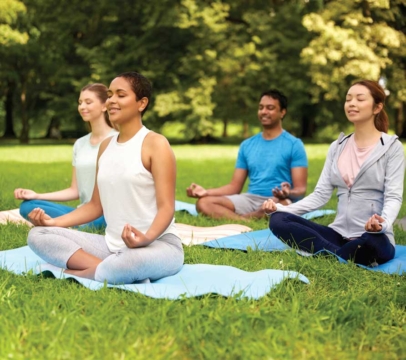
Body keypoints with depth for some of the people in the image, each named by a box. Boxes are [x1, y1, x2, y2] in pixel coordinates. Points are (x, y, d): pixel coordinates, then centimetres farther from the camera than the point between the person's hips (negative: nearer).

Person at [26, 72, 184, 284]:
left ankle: (78, 272, -13)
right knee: (38, 235, -7)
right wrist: (54, 222, 2)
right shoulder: (106, 146, 13)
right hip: (113, 245, 7)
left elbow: (166, 207, -14)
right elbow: (96, 205, 16)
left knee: (132, 263, -43)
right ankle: (106, 270, -21)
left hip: (159, 246, -7)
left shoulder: (155, 143, -8)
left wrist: (147, 237, -34)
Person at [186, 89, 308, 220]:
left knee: (282, 204, -42)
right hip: (250, 199, 4)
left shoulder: (294, 145, 2)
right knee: (204, 203, -19)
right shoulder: (247, 145, 16)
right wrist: (207, 192, -2)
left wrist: (288, 193, -30)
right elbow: (235, 186, 15)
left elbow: (300, 189, -5)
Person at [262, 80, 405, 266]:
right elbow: (321, 194, 8)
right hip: (339, 234, 5)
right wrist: (282, 208, -7)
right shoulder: (337, 147, 13)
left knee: (371, 243, -43)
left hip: (371, 239, -5)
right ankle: (345, 257, -25)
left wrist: (383, 223, -33)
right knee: (278, 220, -17)